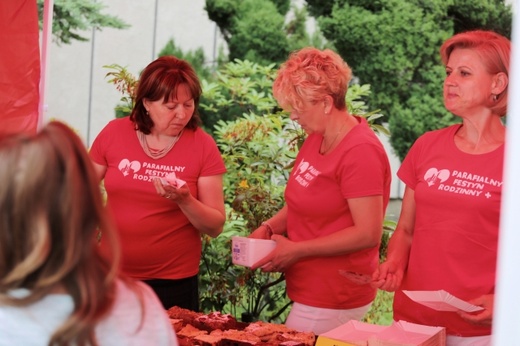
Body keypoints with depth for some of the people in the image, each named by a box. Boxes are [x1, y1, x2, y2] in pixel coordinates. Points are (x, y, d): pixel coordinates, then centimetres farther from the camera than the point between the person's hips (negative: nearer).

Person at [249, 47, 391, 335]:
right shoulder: (315, 139, 7)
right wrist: (268, 228, 0)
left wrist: (296, 250, -19)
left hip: (331, 302, -8)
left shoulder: (360, 152, -20)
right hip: (311, 290, 8)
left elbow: (368, 234, -23)